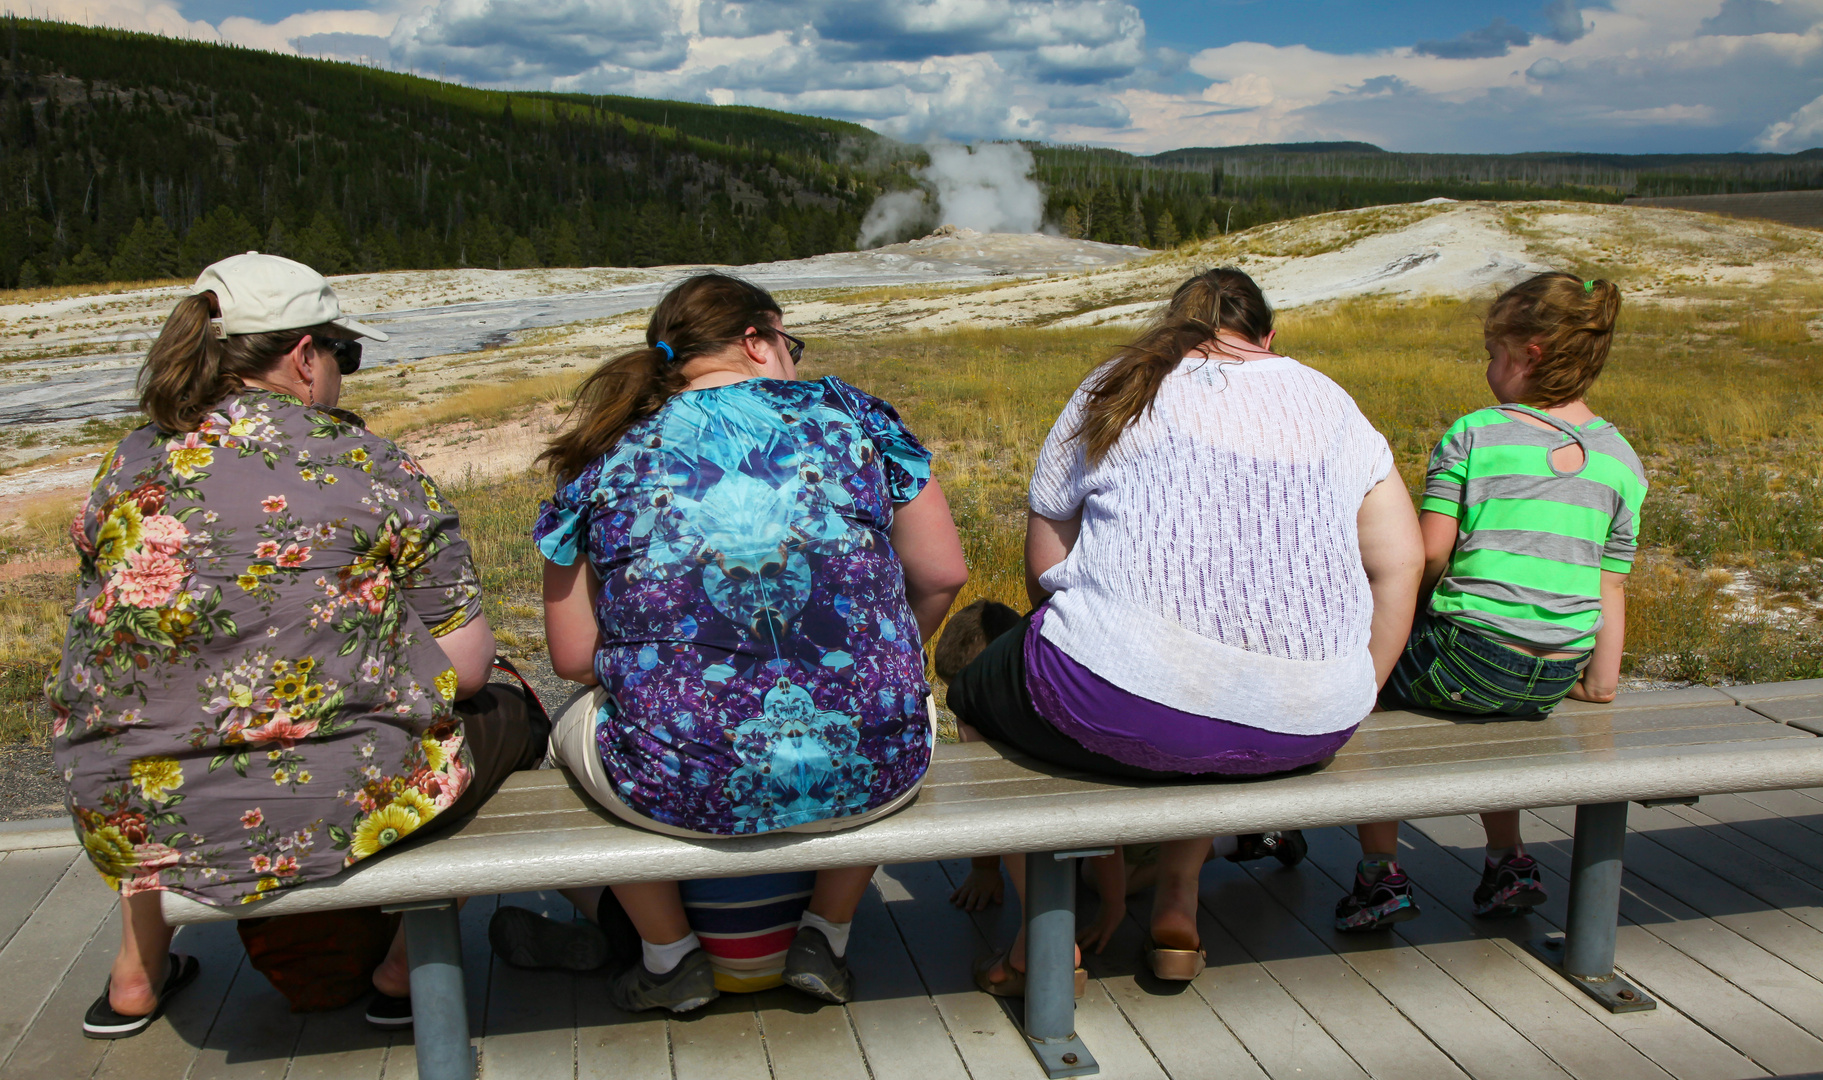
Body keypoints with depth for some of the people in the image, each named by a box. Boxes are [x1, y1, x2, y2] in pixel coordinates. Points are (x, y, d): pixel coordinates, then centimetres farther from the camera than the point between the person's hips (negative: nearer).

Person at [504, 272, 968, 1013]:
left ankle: (671, 957, 36)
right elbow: (943, 576, 6)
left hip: (683, 791, 0)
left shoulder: (607, 465, 1)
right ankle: (826, 939, 33)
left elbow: (573, 656, 2)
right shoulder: (850, 415, 2)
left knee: (574, 724, 32)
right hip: (871, 782, 1)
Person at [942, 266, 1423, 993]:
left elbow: (1043, 567, 12)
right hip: (1307, 728, 5)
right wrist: (1352, 701, 18)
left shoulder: (1112, 391, 11)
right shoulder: (1330, 402, 17)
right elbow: (1401, 563, 11)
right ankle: (1177, 908, 35)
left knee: (979, 694, 23)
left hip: (1129, 701, -4)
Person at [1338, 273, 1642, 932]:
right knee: (1476, 699, 37)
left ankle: (1379, 874, 15)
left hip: (1468, 661, -6)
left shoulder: (1473, 435, -6)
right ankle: (1507, 861, 31)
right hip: (1556, 681, 6)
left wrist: (1406, 614, 9)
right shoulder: (1621, 459, 7)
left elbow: (1430, 552, -10)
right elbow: (1611, 583, 7)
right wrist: (1602, 678, 15)